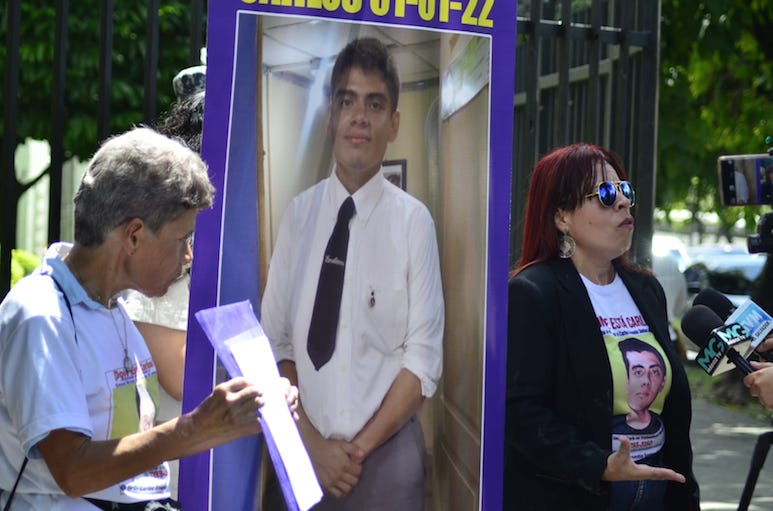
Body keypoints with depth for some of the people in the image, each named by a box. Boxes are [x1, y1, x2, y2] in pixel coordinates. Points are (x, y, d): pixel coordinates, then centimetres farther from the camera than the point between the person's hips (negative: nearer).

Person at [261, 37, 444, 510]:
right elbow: (275, 343, 1)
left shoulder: (414, 220, -7)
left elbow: (423, 360, -6)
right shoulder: (299, 213, -1)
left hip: (387, 456, -2)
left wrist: (362, 447, -9)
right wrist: (311, 443, -7)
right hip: (305, 453, 2)